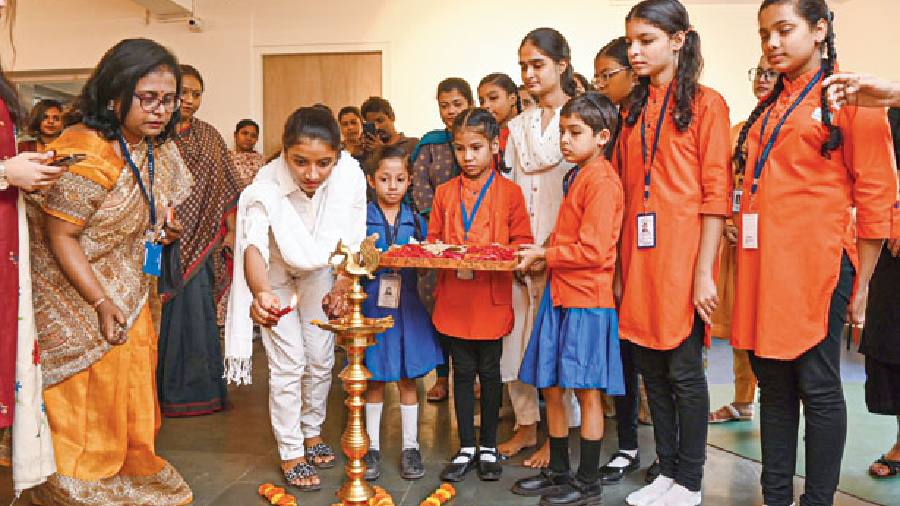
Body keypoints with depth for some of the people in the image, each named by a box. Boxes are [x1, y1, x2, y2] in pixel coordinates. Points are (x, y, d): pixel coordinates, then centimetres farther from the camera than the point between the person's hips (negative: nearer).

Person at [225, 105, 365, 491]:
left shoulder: (350, 176, -31)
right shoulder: (266, 186, -36)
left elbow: (353, 243, -23)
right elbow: (253, 245, -47)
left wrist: (342, 286, -36)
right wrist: (260, 293, -65)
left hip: (319, 271, 3)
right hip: (275, 274, -2)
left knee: (321, 358, 8)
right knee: (288, 363, -4)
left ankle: (312, 431, 32)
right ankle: (290, 452, 13)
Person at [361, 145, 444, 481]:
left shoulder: (416, 221, 6)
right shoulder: (362, 219, -2)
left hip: (407, 309, 2)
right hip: (373, 307, -2)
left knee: (407, 379, 9)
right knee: (375, 380, 8)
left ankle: (410, 446, 22)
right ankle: (373, 446, 23)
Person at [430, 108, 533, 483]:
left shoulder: (509, 192, -1)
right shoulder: (445, 192, 8)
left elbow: (522, 241, 0)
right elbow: (433, 238, 11)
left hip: (492, 299, -2)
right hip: (453, 300, 2)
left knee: (489, 372, 9)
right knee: (462, 372, 10)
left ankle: (488, 448, 25)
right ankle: (466, 449, 23)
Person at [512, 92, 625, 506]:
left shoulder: (601, 181, -12)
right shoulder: (576, 177, 16)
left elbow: (592, 251, -19)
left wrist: (543, 254, -10)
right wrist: (541, 252, 8)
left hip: (587, 299, -9)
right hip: (559, 294, 9)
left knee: (586, 390, 2)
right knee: (551, 386, 13)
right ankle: (558, 472, 27)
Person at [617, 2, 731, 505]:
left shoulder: (706, 103, -2)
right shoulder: (634, 110, 15)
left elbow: (715, 193, -9)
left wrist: (704, 271, -15)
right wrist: (621, 265, 7)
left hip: (681, 255, -6)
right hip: (638, 256, 6)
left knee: (684, 371, 2)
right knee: (652, 370, 11)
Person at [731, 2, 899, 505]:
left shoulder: (847, 96, -2)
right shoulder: (770, 105, 16)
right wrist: (750, 266, 12)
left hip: (815, 268, -6)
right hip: (761, 269, 6)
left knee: (819, 390, 3)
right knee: (774, 387, 12)